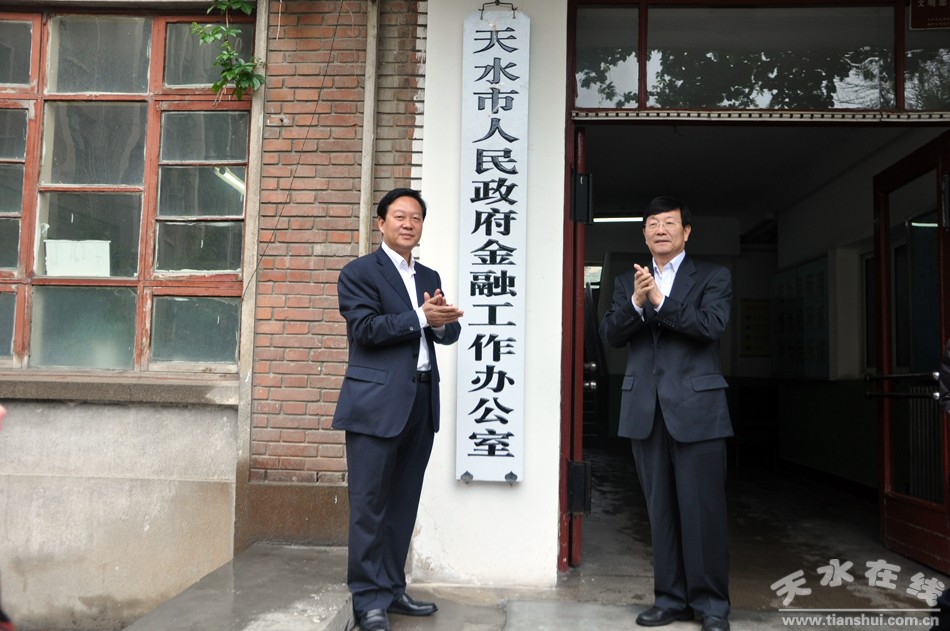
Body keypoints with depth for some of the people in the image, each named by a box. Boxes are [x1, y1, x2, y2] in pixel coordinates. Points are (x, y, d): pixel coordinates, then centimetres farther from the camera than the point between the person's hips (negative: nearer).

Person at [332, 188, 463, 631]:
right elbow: (365, 328, -14)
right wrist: (421, 317, -16)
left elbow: (449, 333, 11)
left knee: (403, 504, 12)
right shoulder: (359, 272, -1)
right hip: (377, 402, -6)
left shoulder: (429, 277, 18)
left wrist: (443, 320, -11)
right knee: (369, 504, 0)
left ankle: (392, 589, 23)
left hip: (421, 402, 6)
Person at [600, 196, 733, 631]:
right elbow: (609, 335, 2)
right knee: (660, 510, 10)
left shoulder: (713, 277, 6)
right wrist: (636, 302, -15)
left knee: (702, 509, -1)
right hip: (645, 411, 3)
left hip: (696, 409, -3)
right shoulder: (627, 282, 14)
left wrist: (660, 300, -18)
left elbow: (711, 325, -12)